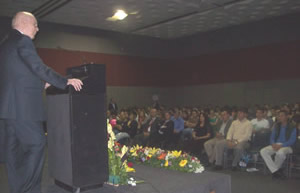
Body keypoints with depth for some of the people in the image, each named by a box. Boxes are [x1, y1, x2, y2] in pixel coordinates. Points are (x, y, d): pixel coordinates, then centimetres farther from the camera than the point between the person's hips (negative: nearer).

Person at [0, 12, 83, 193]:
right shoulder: (23, 41, -9)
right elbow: (39, 68, -15)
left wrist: (42, 84, 22)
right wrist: (66, 82, -9)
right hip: (23, 105, -10)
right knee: (37, 143, -6)